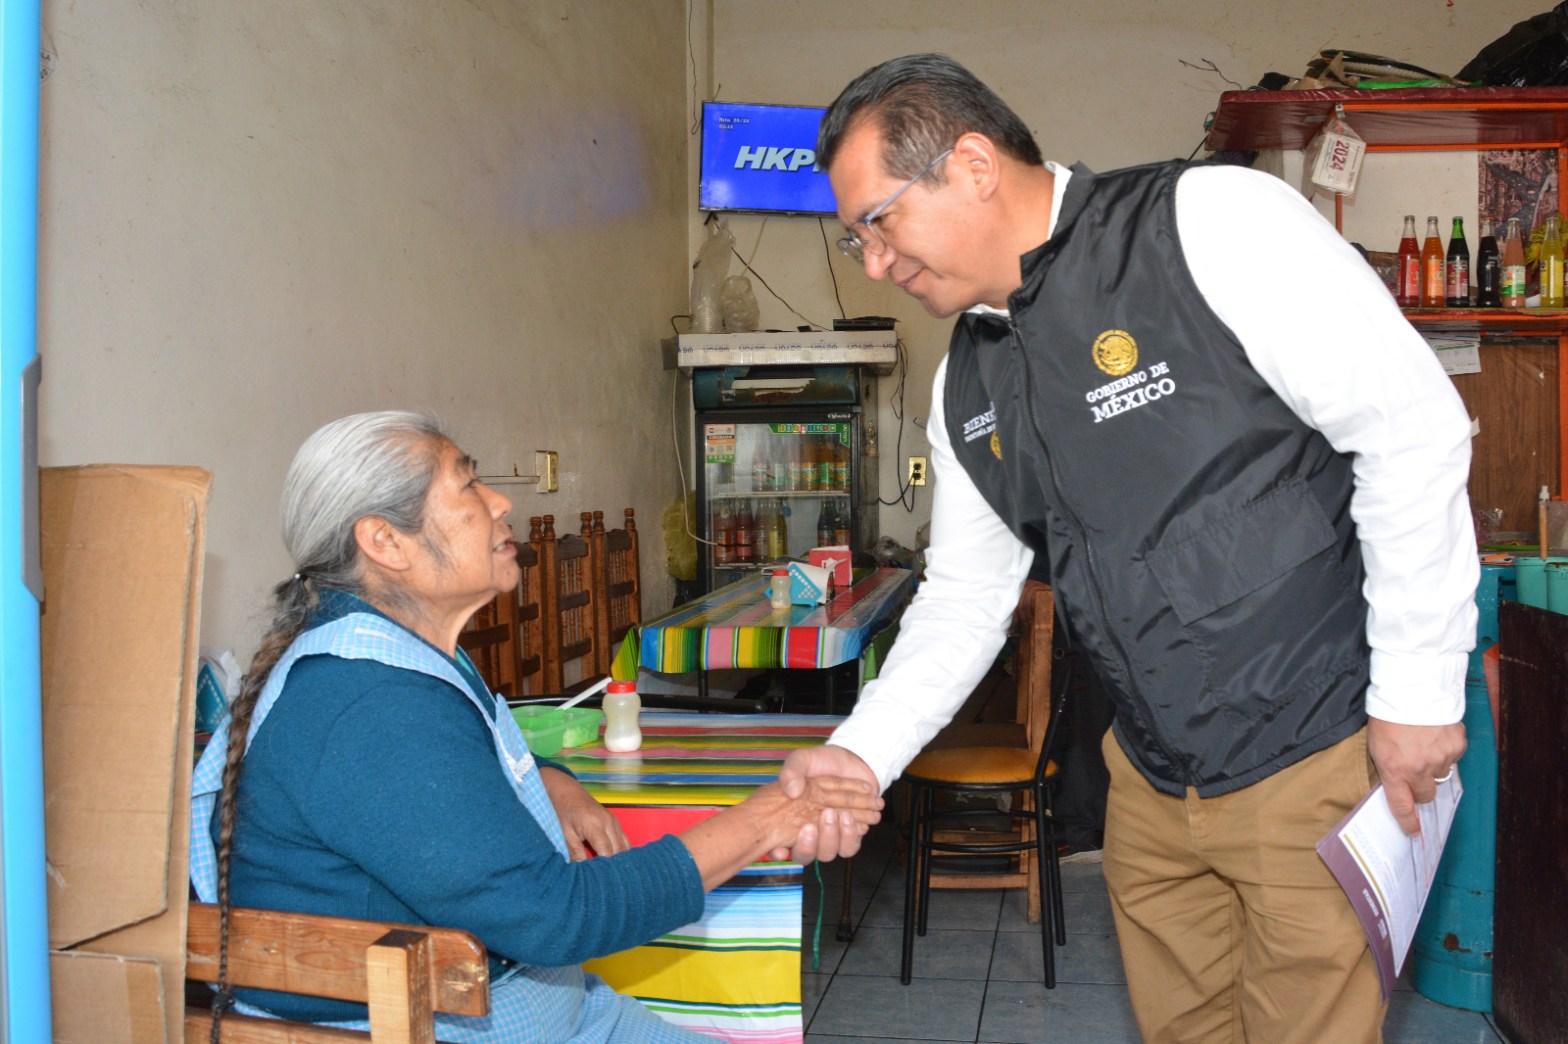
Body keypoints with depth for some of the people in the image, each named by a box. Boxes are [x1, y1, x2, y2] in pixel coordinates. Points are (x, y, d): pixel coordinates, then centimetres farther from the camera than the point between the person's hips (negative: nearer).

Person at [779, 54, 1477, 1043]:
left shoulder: (1213, 221, -16)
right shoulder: (967, 386, 7)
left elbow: (1414, 426, -18)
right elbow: (964, 597, 12)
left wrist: (1418, 691, -16)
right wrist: (862, 753, -3)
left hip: (1320, 750, -6)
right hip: (1153, 778, 7)